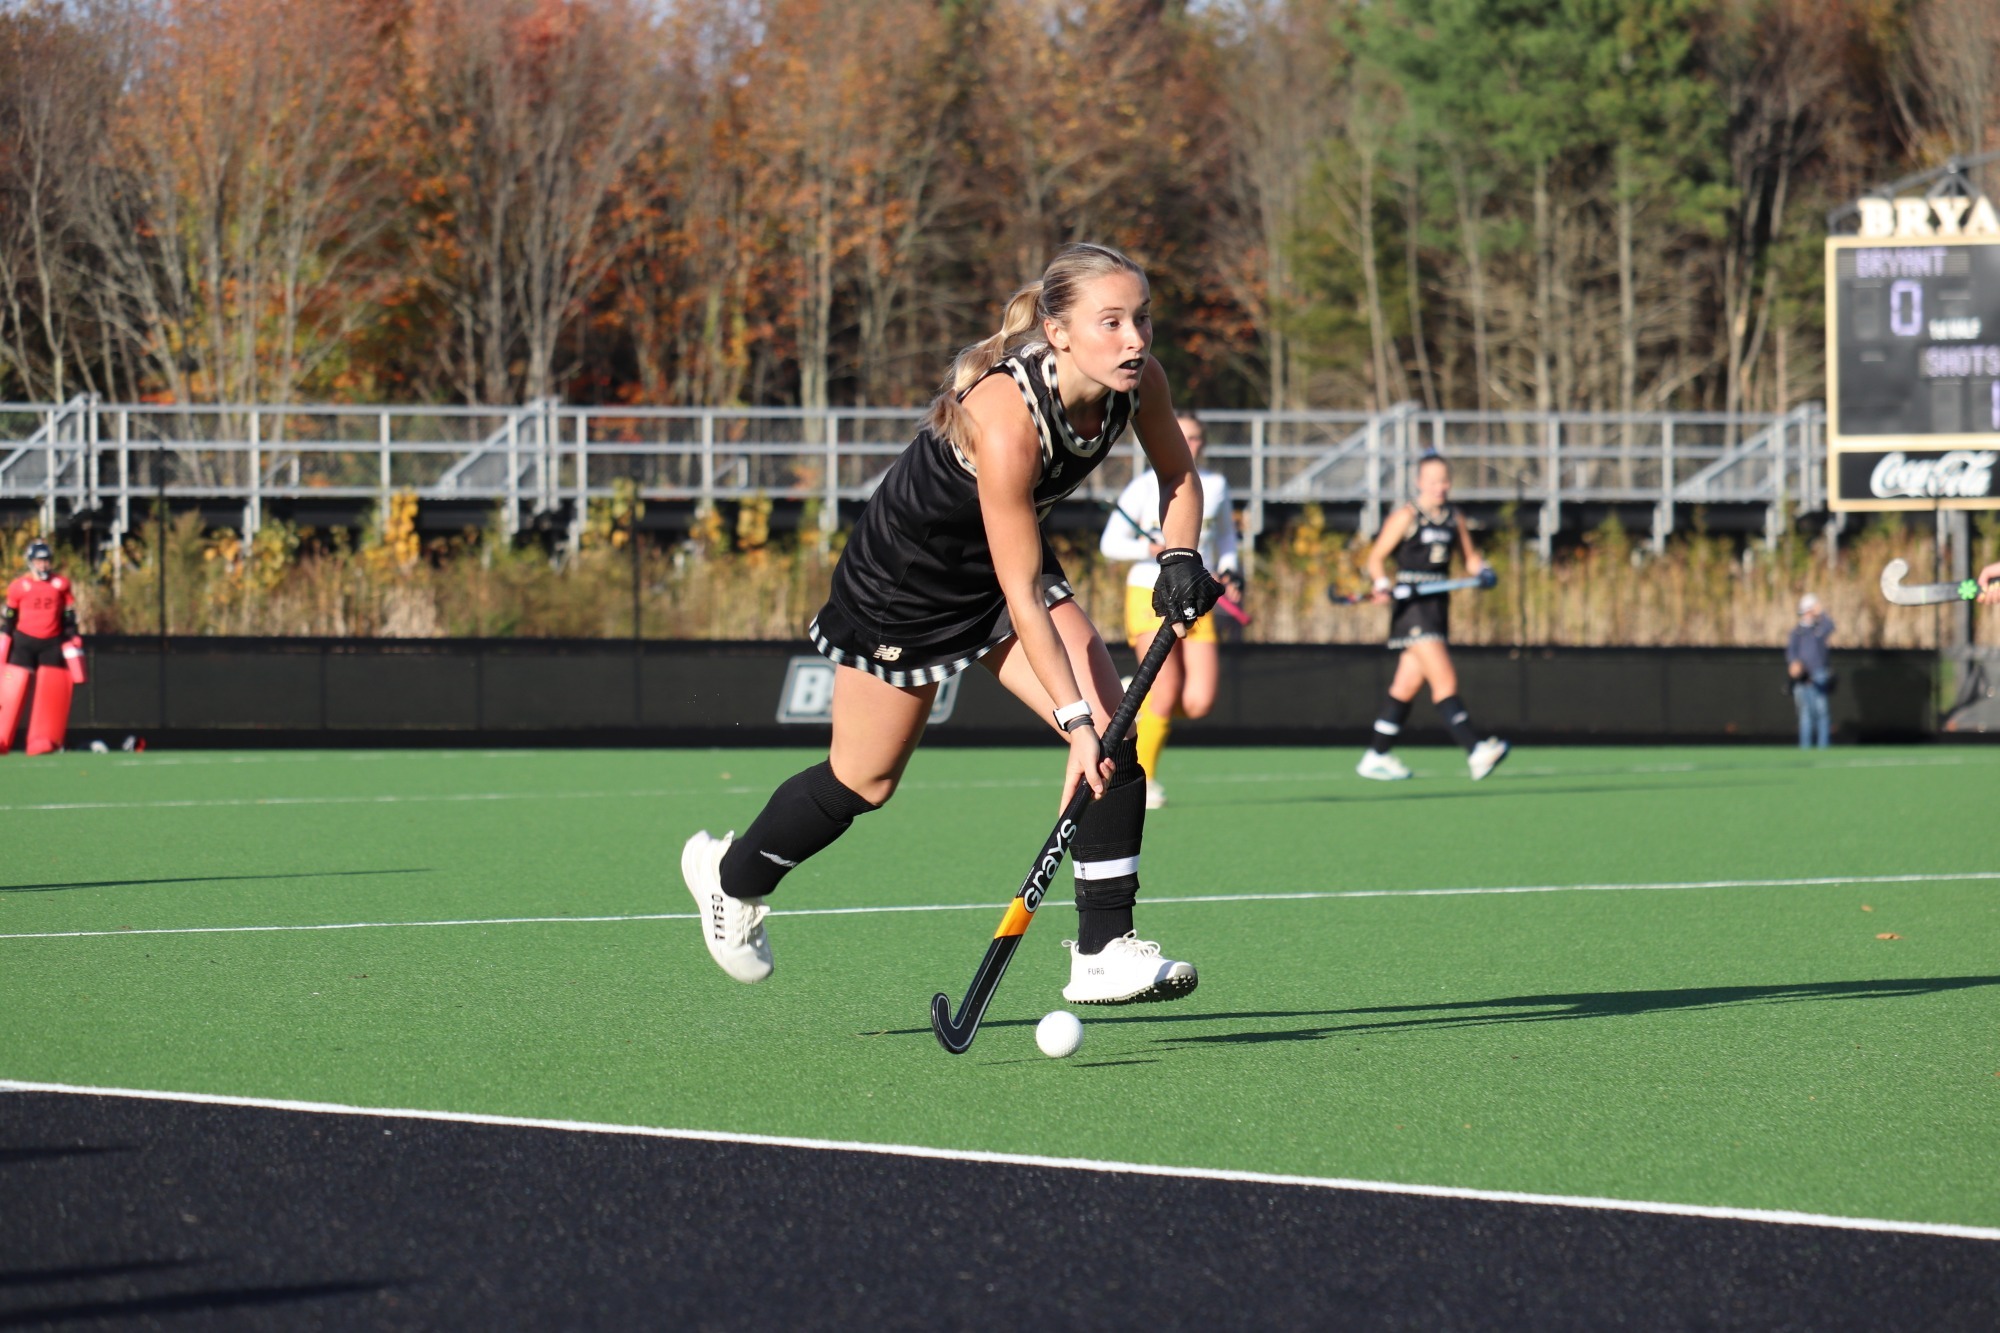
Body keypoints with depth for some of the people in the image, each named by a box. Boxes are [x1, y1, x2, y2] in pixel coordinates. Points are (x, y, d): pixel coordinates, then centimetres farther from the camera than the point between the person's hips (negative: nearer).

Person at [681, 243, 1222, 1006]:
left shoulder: (1137, 381, -19)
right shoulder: (1004, 416, -39)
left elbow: (1178, 476, 3)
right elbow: (1021, 592, -35)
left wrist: (1179, 555, -17)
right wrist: (1072, 718, -36)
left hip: (1004, 563, 6)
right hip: (903, 584, -6)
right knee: (864, 781, 9)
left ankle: (1105, 951, -7)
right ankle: (731, 874, 37)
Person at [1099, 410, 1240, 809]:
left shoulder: (1215, 487, 10)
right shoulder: (1146, 487, -2)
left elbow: (1226, 535, 27)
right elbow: (1110, 543, -4)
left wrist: (1229, 572, 8)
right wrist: (1152, 549, -20)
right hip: (1151, 594, -4)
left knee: (1199, 703, -10)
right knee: (1167, 692, -16)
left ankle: (1140, 705, 22)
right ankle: (1141, 779, 4)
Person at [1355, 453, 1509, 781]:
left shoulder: (1455, 520, 11)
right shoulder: (1406, 517, -5)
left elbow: (1470, 557, 22)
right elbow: (1376, 557, -3)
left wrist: (1481, 570, 0)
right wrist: (1383, 583, -21)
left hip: (1438, 606, 7)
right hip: (1411, 607, -7)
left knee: (1407, 685, 11)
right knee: (1445, 682, -16)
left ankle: (1376, 758, 21)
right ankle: (1476, 753, -25)